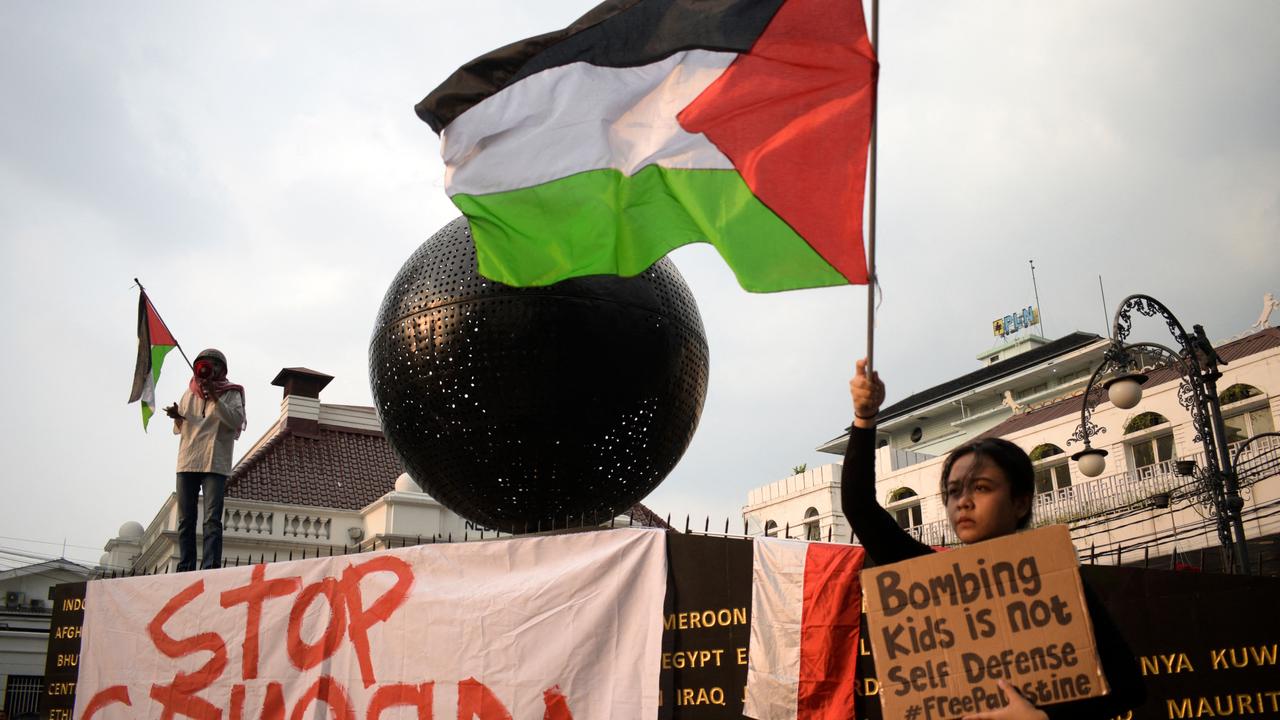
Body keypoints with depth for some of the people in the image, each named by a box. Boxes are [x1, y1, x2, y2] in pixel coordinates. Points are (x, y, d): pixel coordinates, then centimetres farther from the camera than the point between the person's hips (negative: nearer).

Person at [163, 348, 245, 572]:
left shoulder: (230, 393, 5)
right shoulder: (190, 394, 16)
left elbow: (237, 421, -11)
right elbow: (178, 429, 21)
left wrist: (215, 399, -19)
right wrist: (177, 417, -1)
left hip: (215, 463, -5)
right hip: (187, 462, 5)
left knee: (212, 520, -13)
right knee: (185, 520, 4)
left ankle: (210, 568, -19)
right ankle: (185, 569, 7)